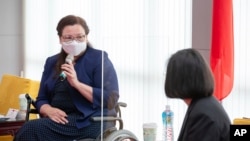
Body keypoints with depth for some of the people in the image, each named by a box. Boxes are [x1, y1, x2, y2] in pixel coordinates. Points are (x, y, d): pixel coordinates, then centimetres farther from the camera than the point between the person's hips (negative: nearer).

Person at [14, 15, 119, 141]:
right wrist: (49, 110, -9)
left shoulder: (98, 59, 1)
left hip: (90, 121, -5)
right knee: (29, 130, -28)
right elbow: (41, 99, 15)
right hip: (60, 120, 5)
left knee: (32, 129, -26)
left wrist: (77, 83, -18)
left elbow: (111, 99, -9)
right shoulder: (52, 62, 17)